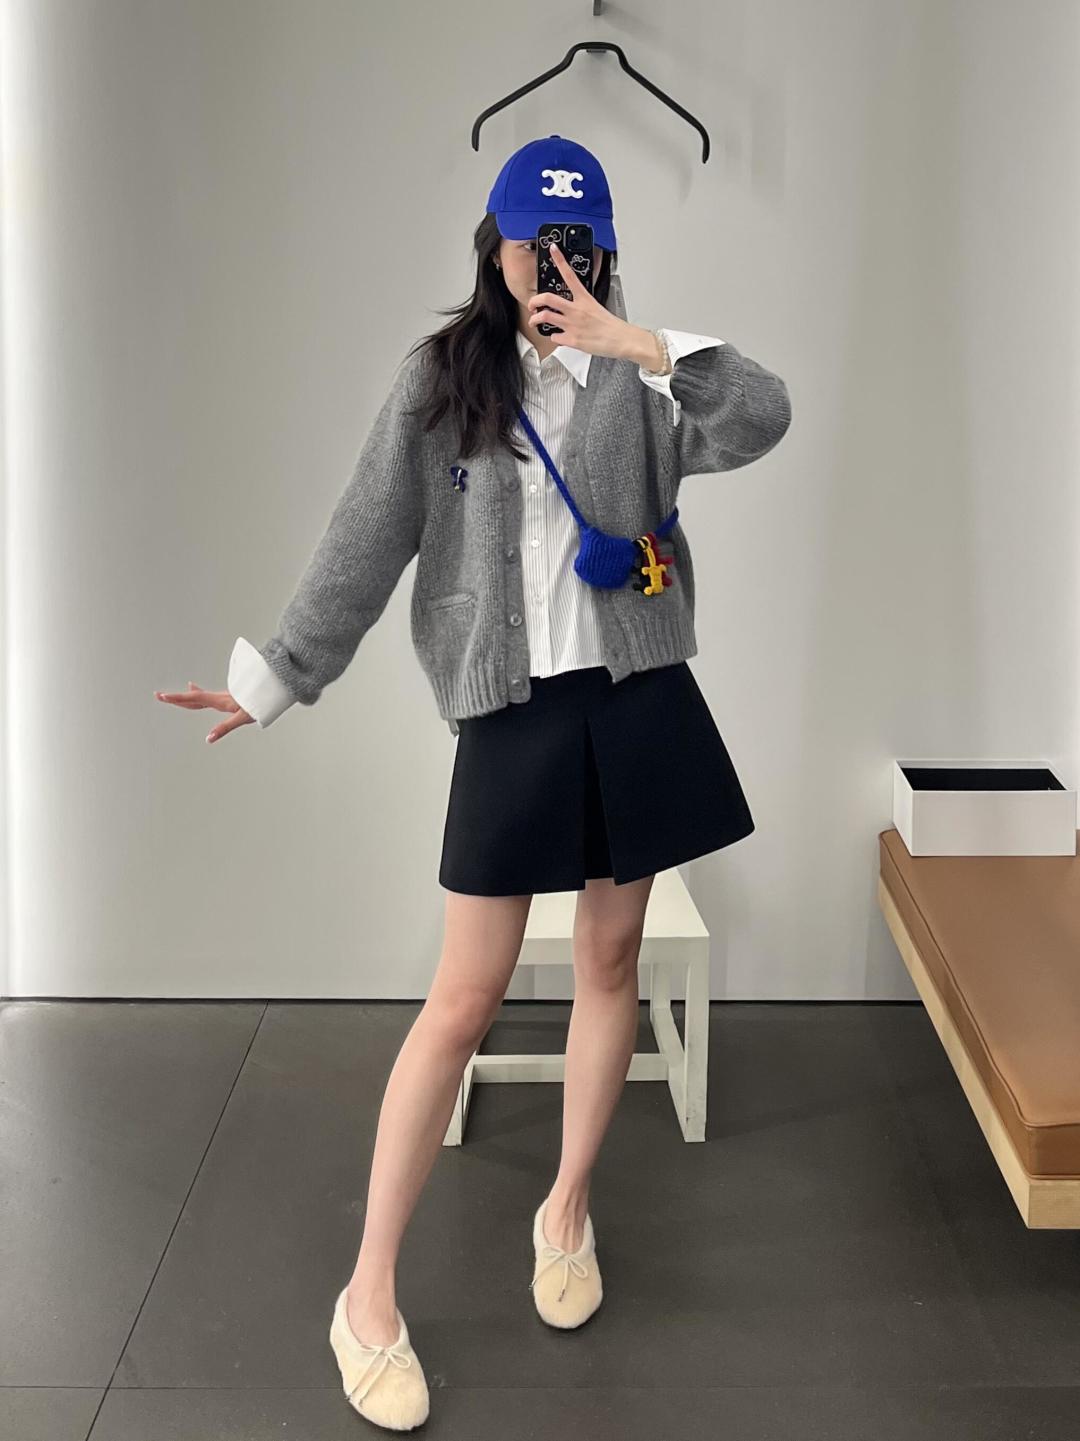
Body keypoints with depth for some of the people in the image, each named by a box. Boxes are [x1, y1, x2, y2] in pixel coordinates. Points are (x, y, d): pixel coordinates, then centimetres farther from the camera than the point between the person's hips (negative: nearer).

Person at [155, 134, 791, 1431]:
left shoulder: (634, 380, 4)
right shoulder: (444, 377, 1)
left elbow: (762, 420, -14)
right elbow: (367, 543, 0)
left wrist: (639, 344, -22)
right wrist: (276, 678, -3)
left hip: (635, 695, 2)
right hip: (513, 707, -2)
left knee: (610, 962, 12)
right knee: (464, 998, -2)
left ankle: (567, 1213, 33)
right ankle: (369, 1298, 9)